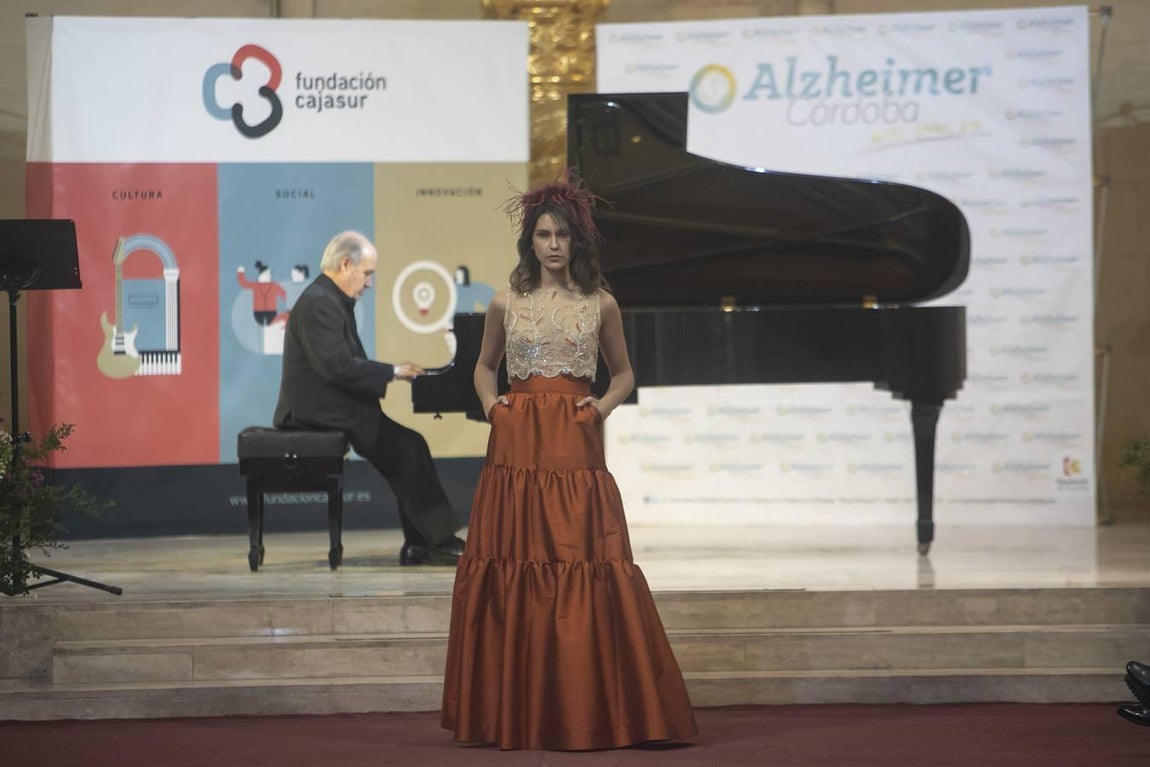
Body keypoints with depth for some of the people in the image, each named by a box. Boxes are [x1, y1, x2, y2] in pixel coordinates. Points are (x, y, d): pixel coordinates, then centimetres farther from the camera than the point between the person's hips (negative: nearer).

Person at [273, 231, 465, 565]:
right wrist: (392, 372, -17)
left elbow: (351, 363, 17)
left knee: (406, 446, 3)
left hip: (332, 406, 10)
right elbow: (338, 366, -25)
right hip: (318, 412, -10)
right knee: (409, 445, -14)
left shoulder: (332, 300, 16)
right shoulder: (318, 303, -17)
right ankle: (439, 540, -7)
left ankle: (418, 543, 2)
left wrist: (392, 373, 3)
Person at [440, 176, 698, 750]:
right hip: (516, 447, 1)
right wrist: (490, 402, 3)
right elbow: (484, 366, 21)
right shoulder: (506, 303, 8)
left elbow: (623, 373, 17)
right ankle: (512, 715, 8)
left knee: (583, 574, -6)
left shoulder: (600, 303, 7)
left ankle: (587, 712, 1)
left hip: (574, 447, -1)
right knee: (512, 576, 0)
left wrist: (604, 405, -2)